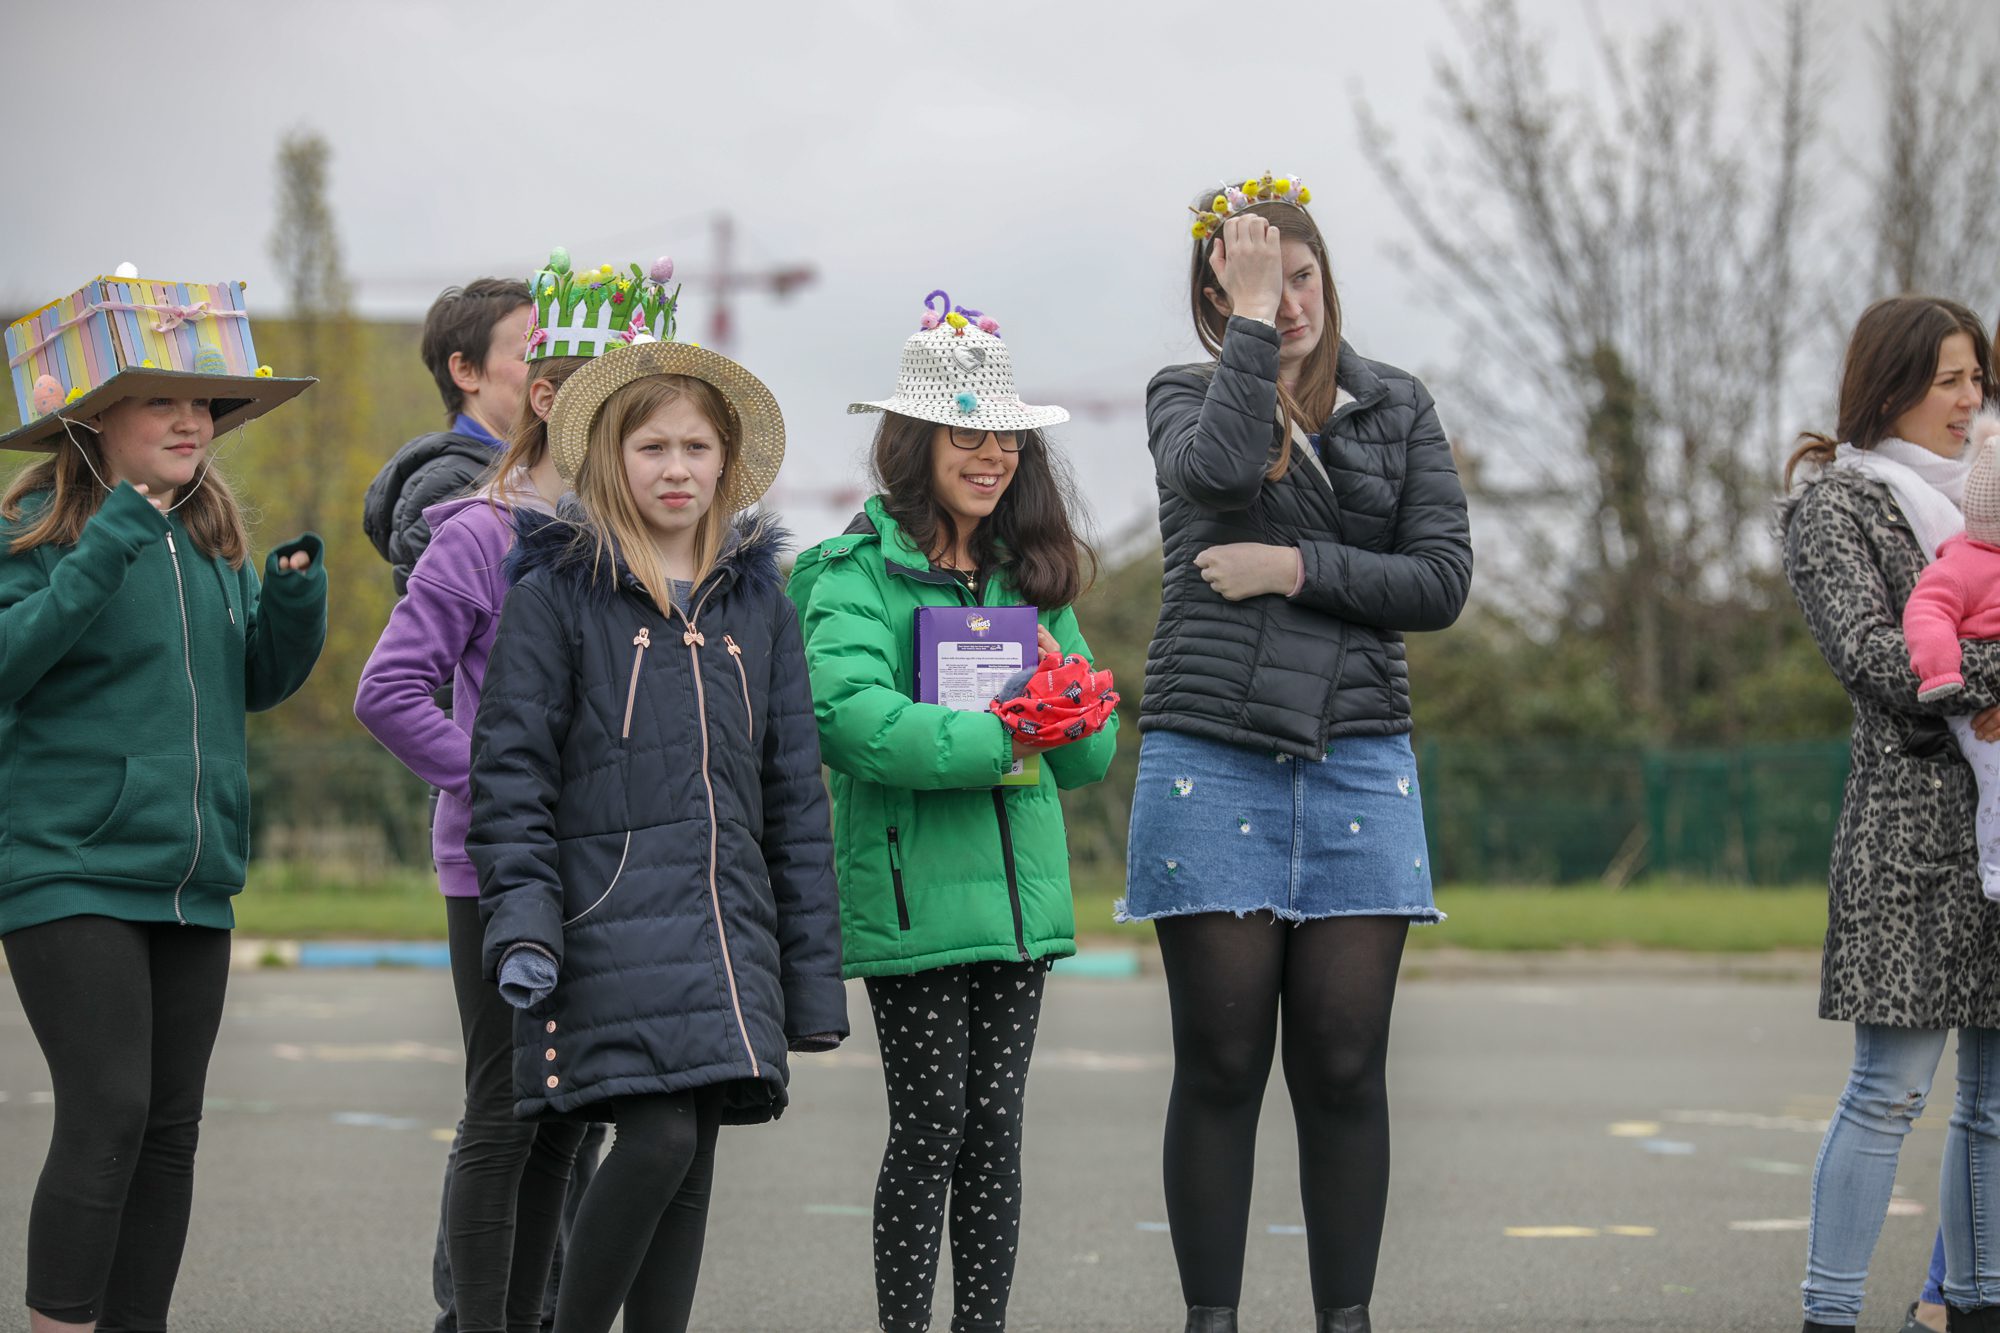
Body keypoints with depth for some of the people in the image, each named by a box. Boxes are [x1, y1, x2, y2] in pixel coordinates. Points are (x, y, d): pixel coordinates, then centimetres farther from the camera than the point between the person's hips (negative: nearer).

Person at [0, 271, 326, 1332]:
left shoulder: (210, 539, 12)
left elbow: (258, 682, 19)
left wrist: (295, 596, 0)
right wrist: (109, 548, -26)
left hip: (190, 881, 7)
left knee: (170, 1128, 8)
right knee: (107, 1113, -14)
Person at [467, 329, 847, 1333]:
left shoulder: (758, 605, 15)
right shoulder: (556, 599, 2)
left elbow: (794, 790, 16)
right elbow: (510, 771, -2)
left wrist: (811, 972, 13)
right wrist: (521, 926, -13)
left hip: (729, 930, 5)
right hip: (612, 930, -5)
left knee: (691, 1159, 3)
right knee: (658, 1136, -17)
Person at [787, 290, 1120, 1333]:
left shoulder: (1031, 580, 14)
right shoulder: (857, 574, -5)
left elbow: (1093, 756, 15)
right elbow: (850, 718, -22)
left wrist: (1068, 687, -7)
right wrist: (1001, 740, -24)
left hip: (1019, 888, 5)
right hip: (910, 893, -5)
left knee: (996, 1128, 6)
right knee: (930, 1127, -4)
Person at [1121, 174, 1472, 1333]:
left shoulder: (1397, 408, 10)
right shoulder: (1186, 397, 7)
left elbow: (1444, 580, 1)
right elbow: (1217, 467, -18)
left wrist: (1298, 567, -8)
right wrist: (1253, 321, -12)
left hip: (1358, 760, 2)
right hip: (1212, 761, -1)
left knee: (1345, 1070, 1)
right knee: (1222, 1065, -1)